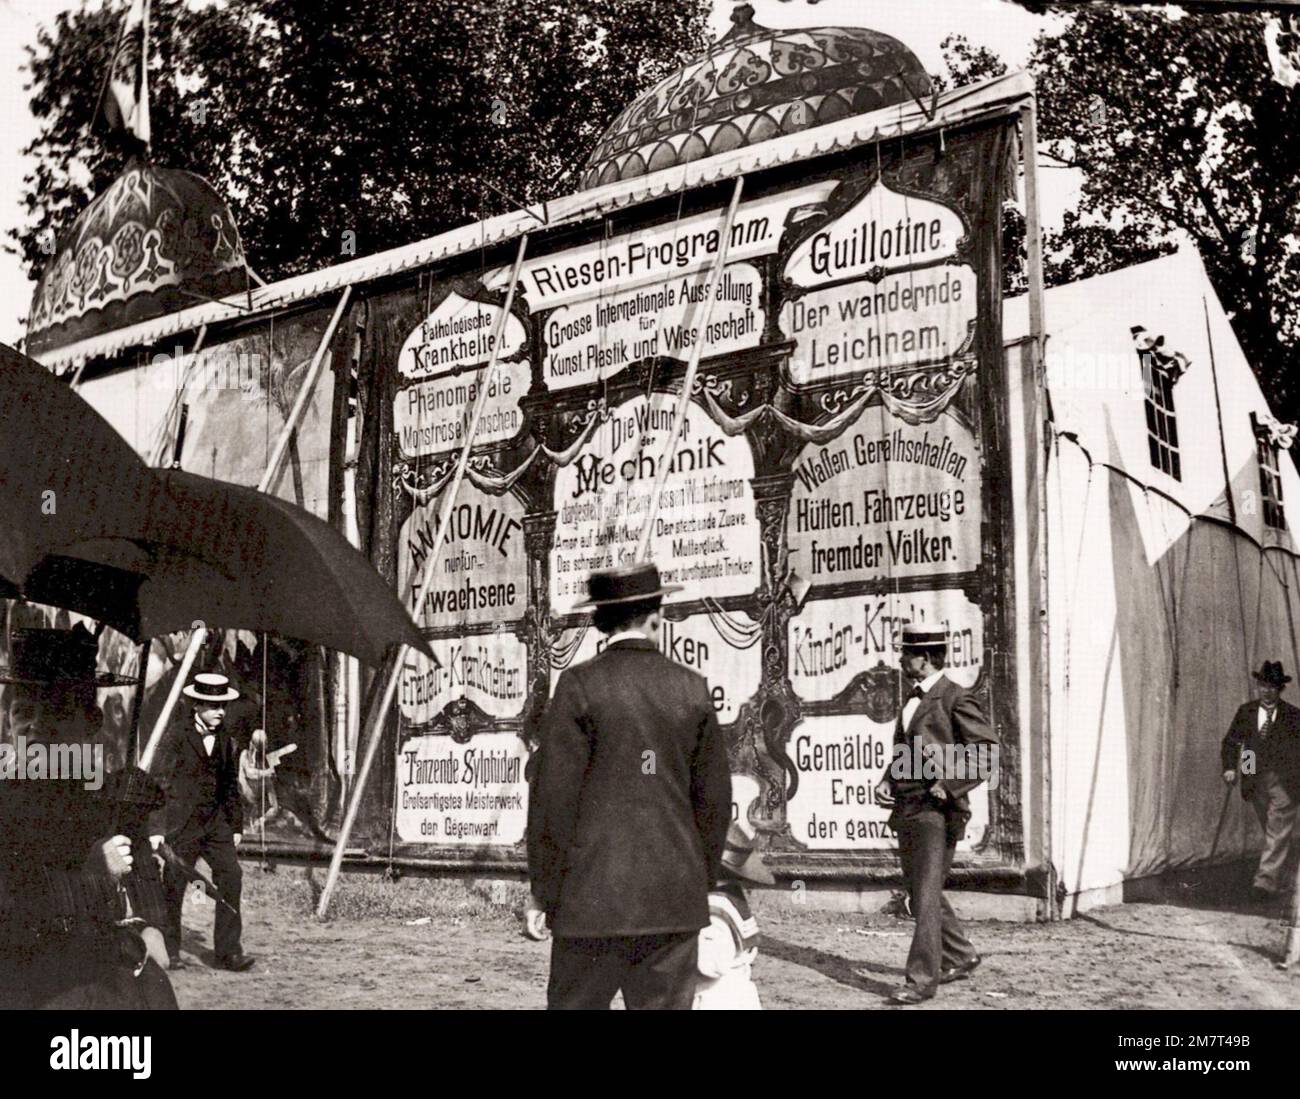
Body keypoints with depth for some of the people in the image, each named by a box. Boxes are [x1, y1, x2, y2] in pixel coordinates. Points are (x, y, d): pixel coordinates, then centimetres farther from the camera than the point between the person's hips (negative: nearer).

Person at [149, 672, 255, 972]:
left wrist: (236, 825, 16)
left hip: (216, 822, 4)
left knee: (231, 877, -9)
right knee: (173, 886, 3)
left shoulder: (226, 740, 11)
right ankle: (169, 952, 19)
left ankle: (228, 951, -4)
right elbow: (161, 781, -8)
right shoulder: (176, 735, -5)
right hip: (181, 822, -4)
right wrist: (157, 827, -12)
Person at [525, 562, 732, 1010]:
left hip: (593, 895, -3)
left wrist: (543, 891, 1)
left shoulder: (579, 685, -6)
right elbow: (714, 796, 7)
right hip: (675, 899, 3)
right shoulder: (692, 689, 4)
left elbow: (554, 795, -7)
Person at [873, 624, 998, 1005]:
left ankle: (922, 979, -4)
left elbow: (988, 750, -13)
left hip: (936, 811, -9)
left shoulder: (956, 699, -9)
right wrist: (887, 781, 9)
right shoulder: (913, 699, 16)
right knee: (920, 894, 15)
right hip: (906, 809, 9)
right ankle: (960, 956, 32)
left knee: (926, 897, -8)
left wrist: (949, 786, -18)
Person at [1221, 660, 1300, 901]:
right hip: (1256, 781, 4)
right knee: (1271, 832, 16)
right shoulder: (1245, 711, 6)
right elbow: (1230, 742, 9)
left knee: (1278, 834, -9)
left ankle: (1267, 882, -14)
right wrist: (1229, 767, -4)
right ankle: (1279, 878, 30)